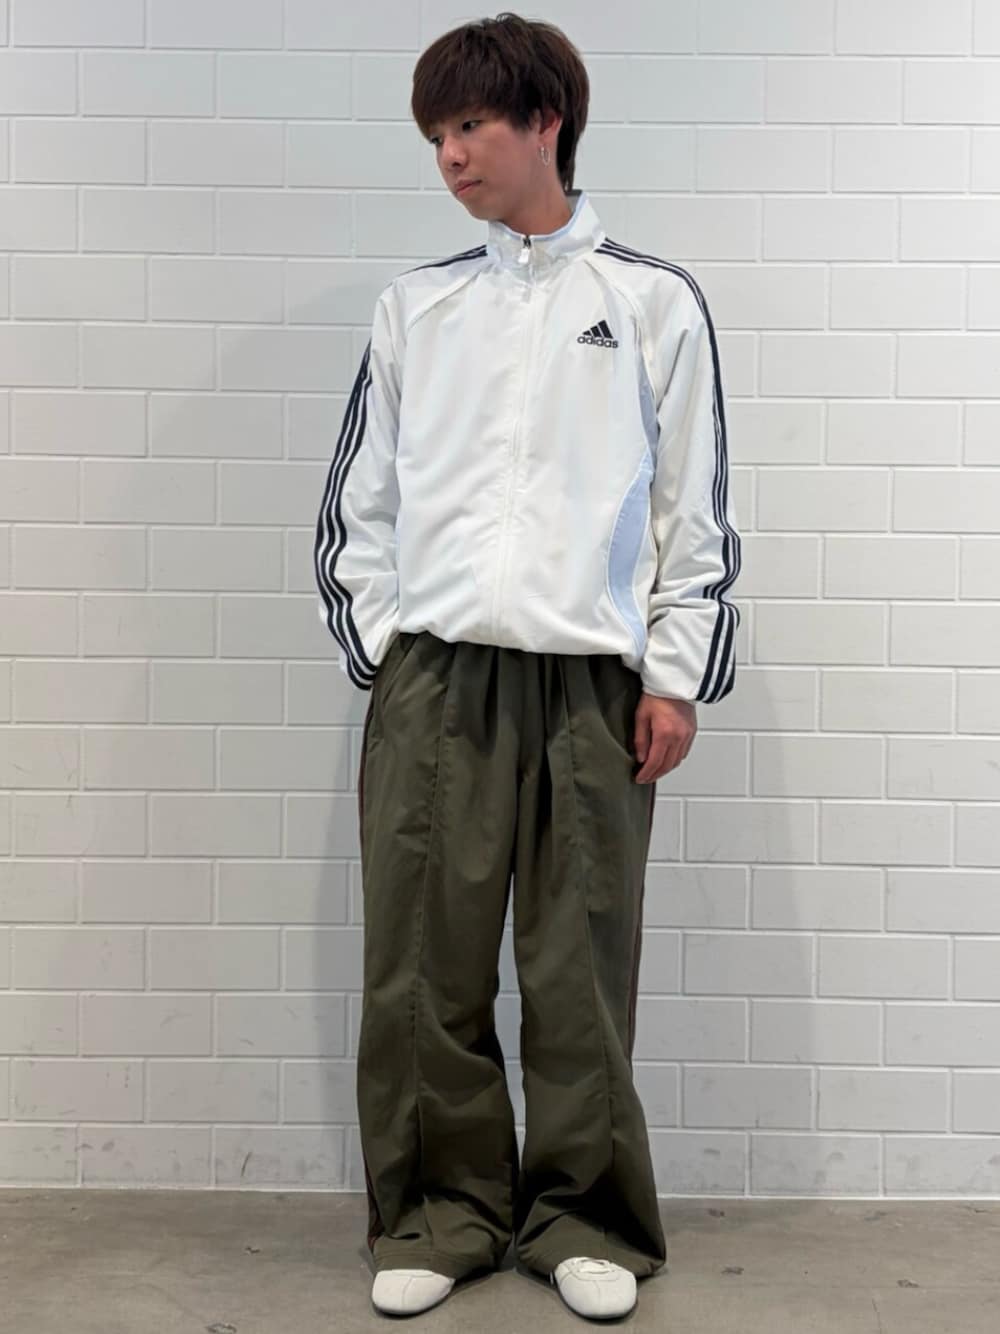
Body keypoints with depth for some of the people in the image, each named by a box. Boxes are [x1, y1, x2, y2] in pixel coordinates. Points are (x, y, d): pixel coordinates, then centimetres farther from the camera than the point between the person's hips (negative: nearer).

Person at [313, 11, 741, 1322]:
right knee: (421, 966, 2)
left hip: (592, 680, -2)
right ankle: (441, 1211, 18)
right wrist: (375, 640, 5)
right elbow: (362, 495, 15)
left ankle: (581, 1217, 18)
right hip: (432, 674, 2)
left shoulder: (654, 300, 8)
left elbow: (695, 508, 6)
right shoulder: (415, 306, 15)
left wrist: (675, 675, -1)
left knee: (583, 969, 3)